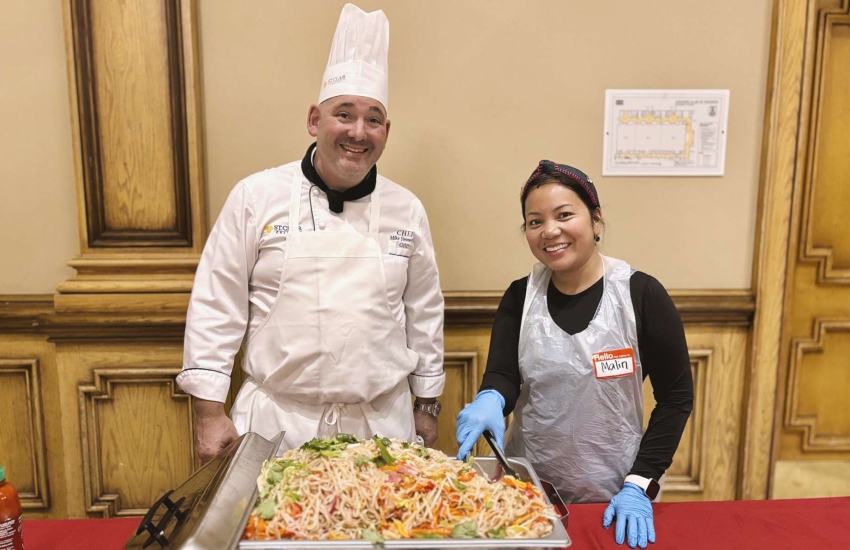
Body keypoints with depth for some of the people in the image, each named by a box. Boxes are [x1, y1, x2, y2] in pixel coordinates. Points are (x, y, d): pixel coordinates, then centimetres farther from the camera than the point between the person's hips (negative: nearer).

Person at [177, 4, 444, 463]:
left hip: (383, 424, 2)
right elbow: (216, 307, -4)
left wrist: (427, 404, 10)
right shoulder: (257, 196, -7)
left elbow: (424, 312, 7)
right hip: (277, 423, -2)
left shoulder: (407, 210, 1)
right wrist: (210, 413, -5)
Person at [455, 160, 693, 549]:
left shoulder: (641, 295, -12)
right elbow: (501, 376, -9)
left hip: (611, 496, -2)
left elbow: (676, 395, -6)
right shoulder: (519, 298, -4)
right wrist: (490, 399, -31)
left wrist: (638, 485, -9)